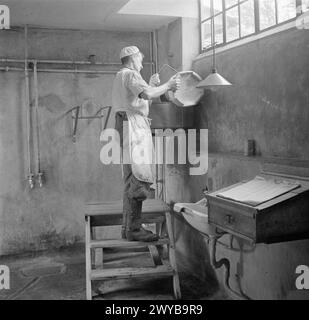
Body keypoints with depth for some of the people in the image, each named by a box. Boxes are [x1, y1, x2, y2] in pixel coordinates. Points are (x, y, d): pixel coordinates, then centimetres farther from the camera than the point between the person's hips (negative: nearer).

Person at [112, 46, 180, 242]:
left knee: (131, 180, 11)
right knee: (139, 179, -13)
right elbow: (148, 94, -20)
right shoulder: (130, 74, -4)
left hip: (129, 126, 11)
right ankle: (134, 229, -13)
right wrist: (168, 85, -7)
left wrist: (151, 85, 25)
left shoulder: (121, 76, 28)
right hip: (133, 125, -11)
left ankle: (129, 227, 15)